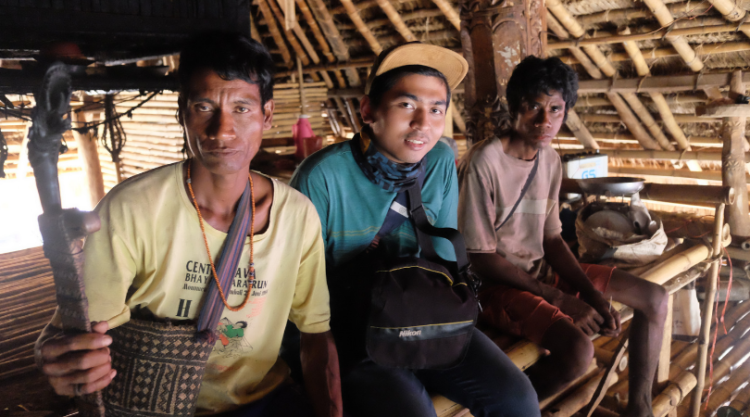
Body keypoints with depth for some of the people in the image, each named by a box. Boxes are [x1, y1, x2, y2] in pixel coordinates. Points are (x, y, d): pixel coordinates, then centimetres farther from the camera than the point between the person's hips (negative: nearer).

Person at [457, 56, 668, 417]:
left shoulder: (551, 160, 3)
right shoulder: (484, 163, -20)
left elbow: (551, 239, 7)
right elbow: (482, 259, -19)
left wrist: (593, 295, -6)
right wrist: (559, 299, -18)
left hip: (541, 271, 8)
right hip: (496, 284, -8)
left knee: (654, 299, 7)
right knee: (578, 350, -31)